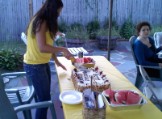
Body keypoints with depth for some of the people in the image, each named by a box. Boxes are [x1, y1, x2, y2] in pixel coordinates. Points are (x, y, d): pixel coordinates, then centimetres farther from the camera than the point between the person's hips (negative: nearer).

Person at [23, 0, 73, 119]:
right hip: (34, 66, -9)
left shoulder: (45, 22, 11)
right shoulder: (40, 22, -18)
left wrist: (57, 61, 11)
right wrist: (63, 49, -19)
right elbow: (42, 48, -28)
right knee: (44, 98, -2)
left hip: (43, 64, 9)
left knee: (44, 96, 16)